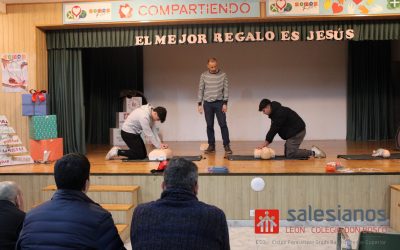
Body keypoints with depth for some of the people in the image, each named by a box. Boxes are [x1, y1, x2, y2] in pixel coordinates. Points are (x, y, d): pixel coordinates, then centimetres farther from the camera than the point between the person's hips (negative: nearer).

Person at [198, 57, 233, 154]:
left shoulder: (223, 75, -1)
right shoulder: (203, 76, 2)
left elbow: (225, 89, -1)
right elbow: (201, 90, 4)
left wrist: (225, 103, -7)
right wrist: (199, 104, 0)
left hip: (219, 103, -1)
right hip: (207, 103, 1)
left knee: (223, 125, -4)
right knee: (209, 125, 5)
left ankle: (227, 145, 2)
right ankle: (211, 146, 12)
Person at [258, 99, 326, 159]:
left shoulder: (280, 113, -21)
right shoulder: (274, 113, 11)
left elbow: (275, 128, -24)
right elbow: (273, 128, 12)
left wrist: (267, 141, -20)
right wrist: (267, 141, 2)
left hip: (297, 131, -11)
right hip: (292, 133, 11)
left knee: (290, 154, -15)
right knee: (287, 154, 9)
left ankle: (313, 152, -7)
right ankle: (313, 151, 12)